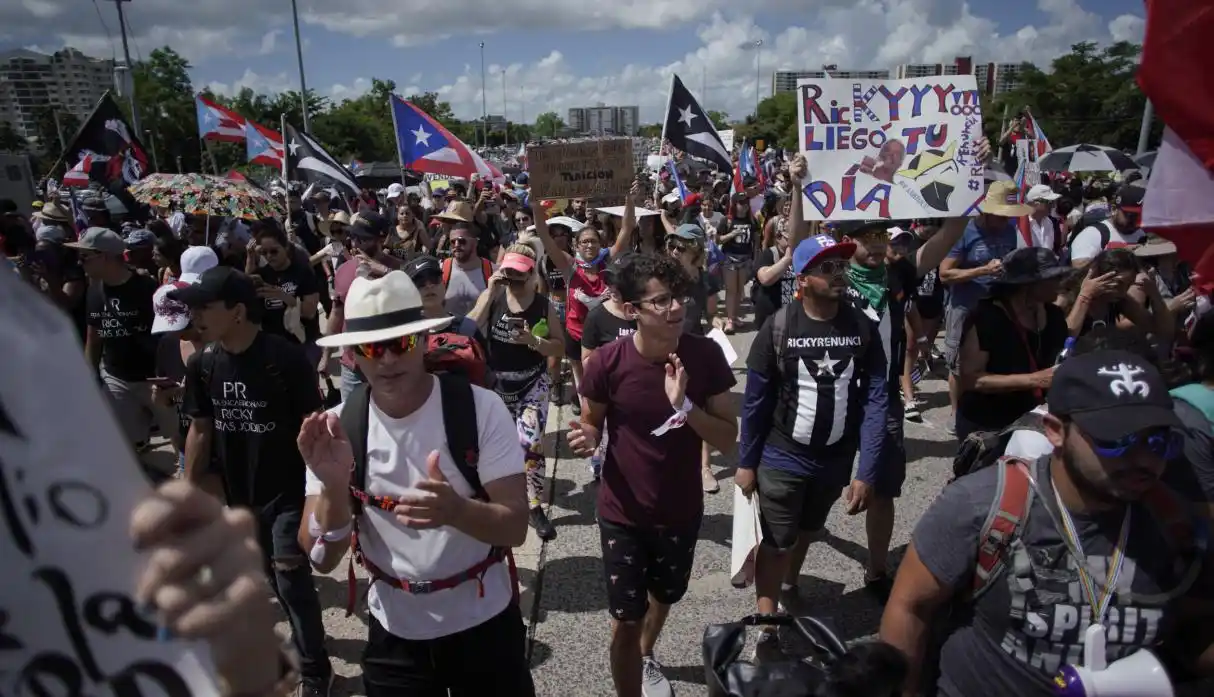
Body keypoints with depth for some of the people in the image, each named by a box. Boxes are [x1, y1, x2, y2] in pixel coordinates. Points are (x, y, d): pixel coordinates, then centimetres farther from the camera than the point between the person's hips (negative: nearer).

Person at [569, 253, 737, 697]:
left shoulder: (705, 355, -17)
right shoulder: (607, 363, -21)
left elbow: (728, 440, -15)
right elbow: (593, 424, -3)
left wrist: (684, 406, -32)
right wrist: (586, 438, -26)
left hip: (682, 510, 3)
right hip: (623, 512, -3)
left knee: (664, 597, 28)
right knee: (624, 622, 3)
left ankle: (647, 656, 61)